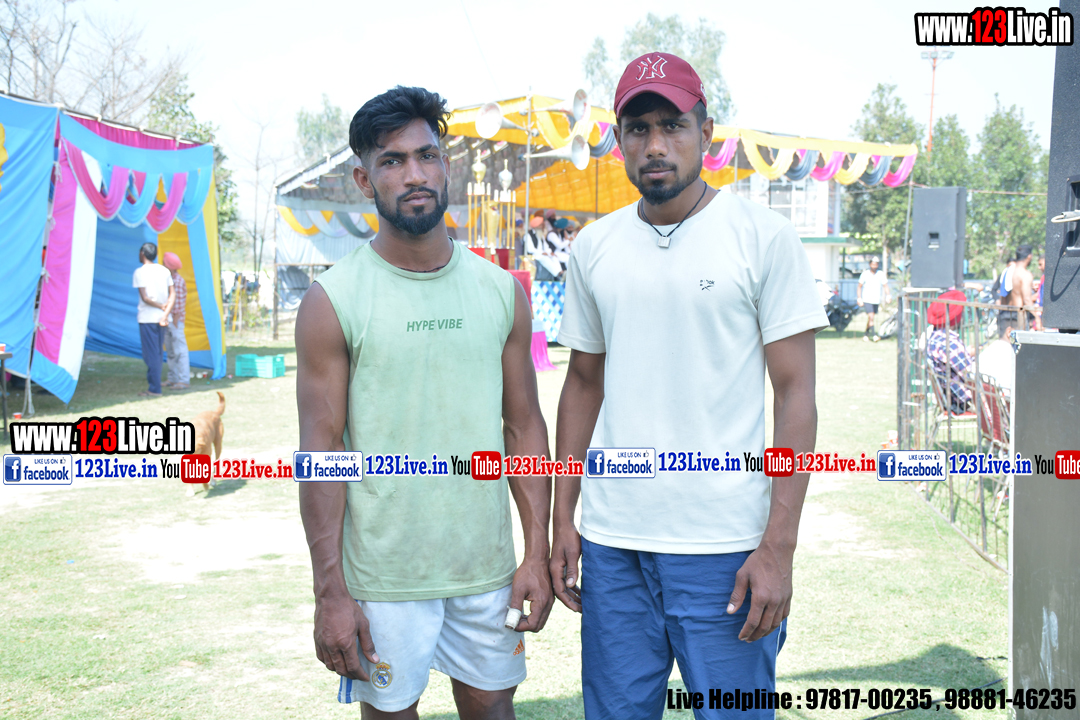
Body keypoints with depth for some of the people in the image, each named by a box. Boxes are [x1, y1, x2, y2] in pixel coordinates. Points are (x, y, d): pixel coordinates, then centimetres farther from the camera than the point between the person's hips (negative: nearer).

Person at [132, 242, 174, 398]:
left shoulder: (140, 272, -7)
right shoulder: (164, 270, 9)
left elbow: (145, 297, -14)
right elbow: (173, 294, 1)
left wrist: (161, 307, -2)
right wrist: (165, 313, -6)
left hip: (147, 318, -6)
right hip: (161, 318, 6)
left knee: (151, 354, -2)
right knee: (157, 353, 12)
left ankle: (155, 389, -1)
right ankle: (154, 385, 16)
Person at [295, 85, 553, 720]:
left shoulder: (501, 291, 3)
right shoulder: (332, 302, -8)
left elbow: (525, 424, 7)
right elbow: (321, 452, -9)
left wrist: (539, 551, 2)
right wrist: (330, 594, -11)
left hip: (487, 569, 3)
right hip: (382, 576, -3)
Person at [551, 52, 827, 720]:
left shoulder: (765, 237, -5)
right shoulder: (594, 248, 7)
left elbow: (797, 394, -7)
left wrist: (779, 548, -12)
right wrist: (563, 519, 11)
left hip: (724, 549, -4)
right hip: (611, 542, 4)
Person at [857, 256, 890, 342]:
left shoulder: (881, 274, 1)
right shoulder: (865, 274, -3)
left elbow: (885, 286, 2)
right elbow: (859, 287, 3)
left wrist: (887, 296, -12)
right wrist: (859, 298, -3)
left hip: (876, 300, 3)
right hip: (867, 300, -3)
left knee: (870, 318, 11)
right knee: (871, 317, -15)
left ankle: (866, 335, 23)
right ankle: (874, 335, -17)